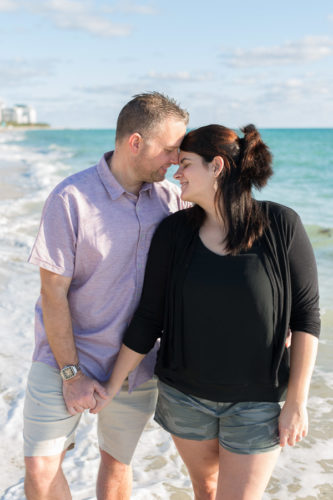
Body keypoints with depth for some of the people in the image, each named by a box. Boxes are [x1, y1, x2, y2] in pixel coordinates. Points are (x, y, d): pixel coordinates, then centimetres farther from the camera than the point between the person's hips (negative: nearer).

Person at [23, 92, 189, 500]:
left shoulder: (170, 197, -4)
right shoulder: (71, 199, -17)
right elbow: (53, 293, -14)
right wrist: (72, 374, -13)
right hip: (65, 358, -3)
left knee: (117, 463, 16)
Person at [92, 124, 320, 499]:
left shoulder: (281, 225, -15)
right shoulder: (173, 232, -8)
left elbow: (306, 316, -11)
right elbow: (149, 317, -2)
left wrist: (297, 402, -12)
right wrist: (111, 386, 0)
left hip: (257, 399, -2)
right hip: (184, 391, 3)